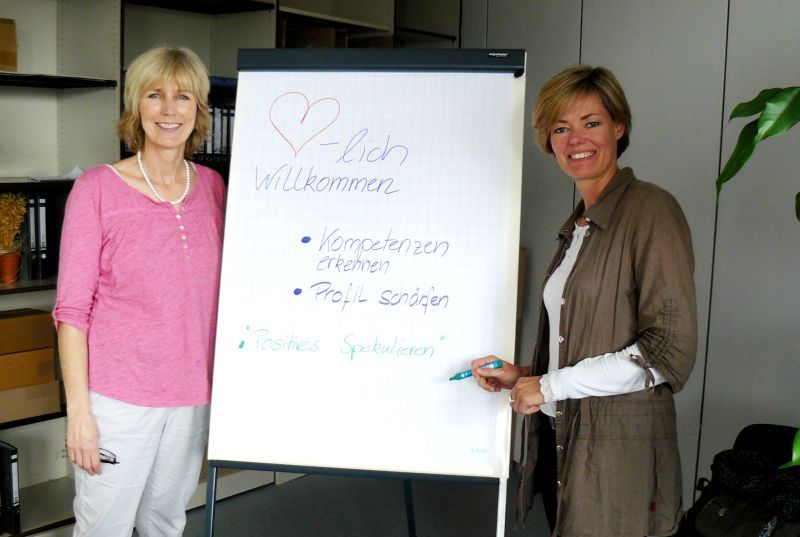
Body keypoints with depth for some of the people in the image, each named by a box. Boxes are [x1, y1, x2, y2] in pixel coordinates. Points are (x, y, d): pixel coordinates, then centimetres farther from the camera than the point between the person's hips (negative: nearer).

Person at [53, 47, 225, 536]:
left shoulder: (212, 186, 4)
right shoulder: (98, 189, -8)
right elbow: (72, 307, -7)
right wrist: (78, 408, -11)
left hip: (194, 395, 4)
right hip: (117, 397, -3)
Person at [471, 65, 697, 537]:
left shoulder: (651, 210, -10)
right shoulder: (576, 229, 15)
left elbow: (670, 349, -16)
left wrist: (551, 385, -12)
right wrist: (522, 375, 7)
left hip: (620, 449, -7)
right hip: (563, 440, 7)